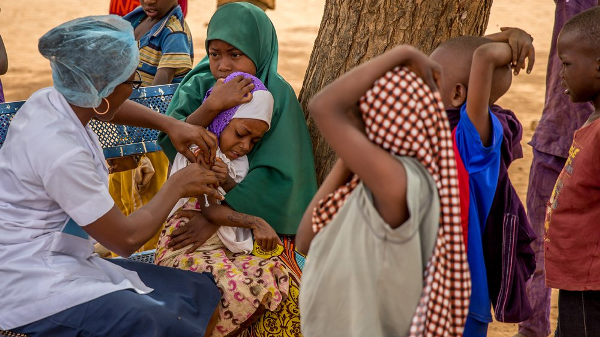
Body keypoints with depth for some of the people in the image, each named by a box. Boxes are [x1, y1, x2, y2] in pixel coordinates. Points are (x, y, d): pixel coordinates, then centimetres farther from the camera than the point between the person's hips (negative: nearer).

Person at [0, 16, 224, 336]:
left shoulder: (49, 100, -1)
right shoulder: (62, 153, -26)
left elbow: (111, 108, 25)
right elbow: (126, 239, -17)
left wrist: (170, 124, 10)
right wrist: (177, 185, -4)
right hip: (34, 290, -10)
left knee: (203, 296, 2)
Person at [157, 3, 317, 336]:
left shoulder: (277, 95, -8)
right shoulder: (198, 87, 3)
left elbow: (275, 175, -17)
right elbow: (170, 142, -12)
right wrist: (212, 106, -28)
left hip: (258, 215, -3)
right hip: (197, 208, 3)